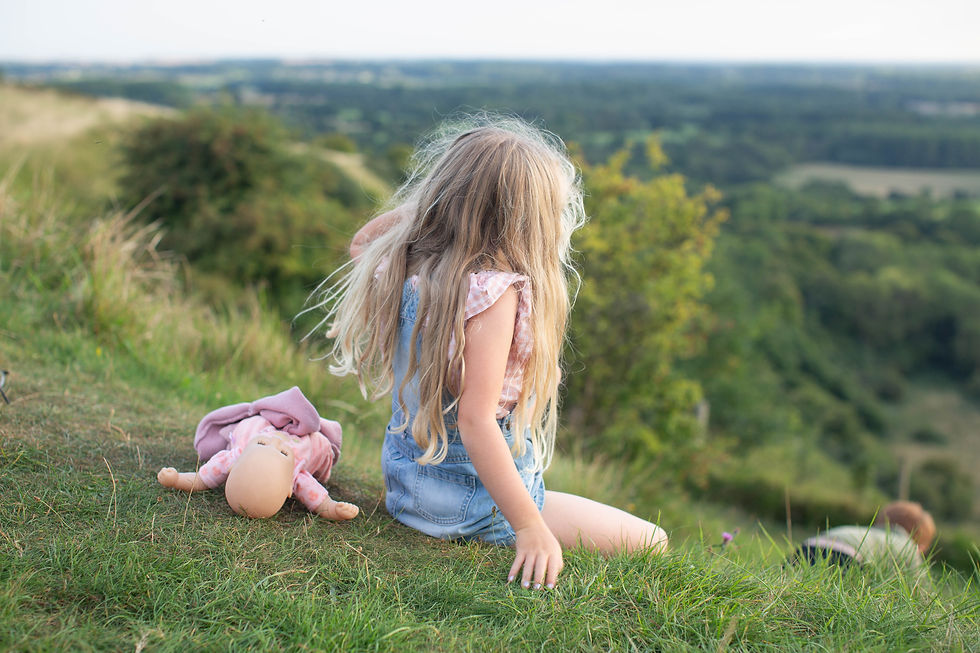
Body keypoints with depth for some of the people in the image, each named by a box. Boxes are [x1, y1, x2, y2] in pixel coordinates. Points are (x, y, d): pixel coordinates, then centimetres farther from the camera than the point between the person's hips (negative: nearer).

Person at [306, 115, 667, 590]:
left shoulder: (403, 266, -3)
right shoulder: (494, 293, -26)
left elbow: (360, 243, 22)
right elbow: (475, 419, -30)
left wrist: (422, 200, 8)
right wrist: (530, 527, -29)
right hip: (473, 504, -9)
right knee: (652, 546, 0)